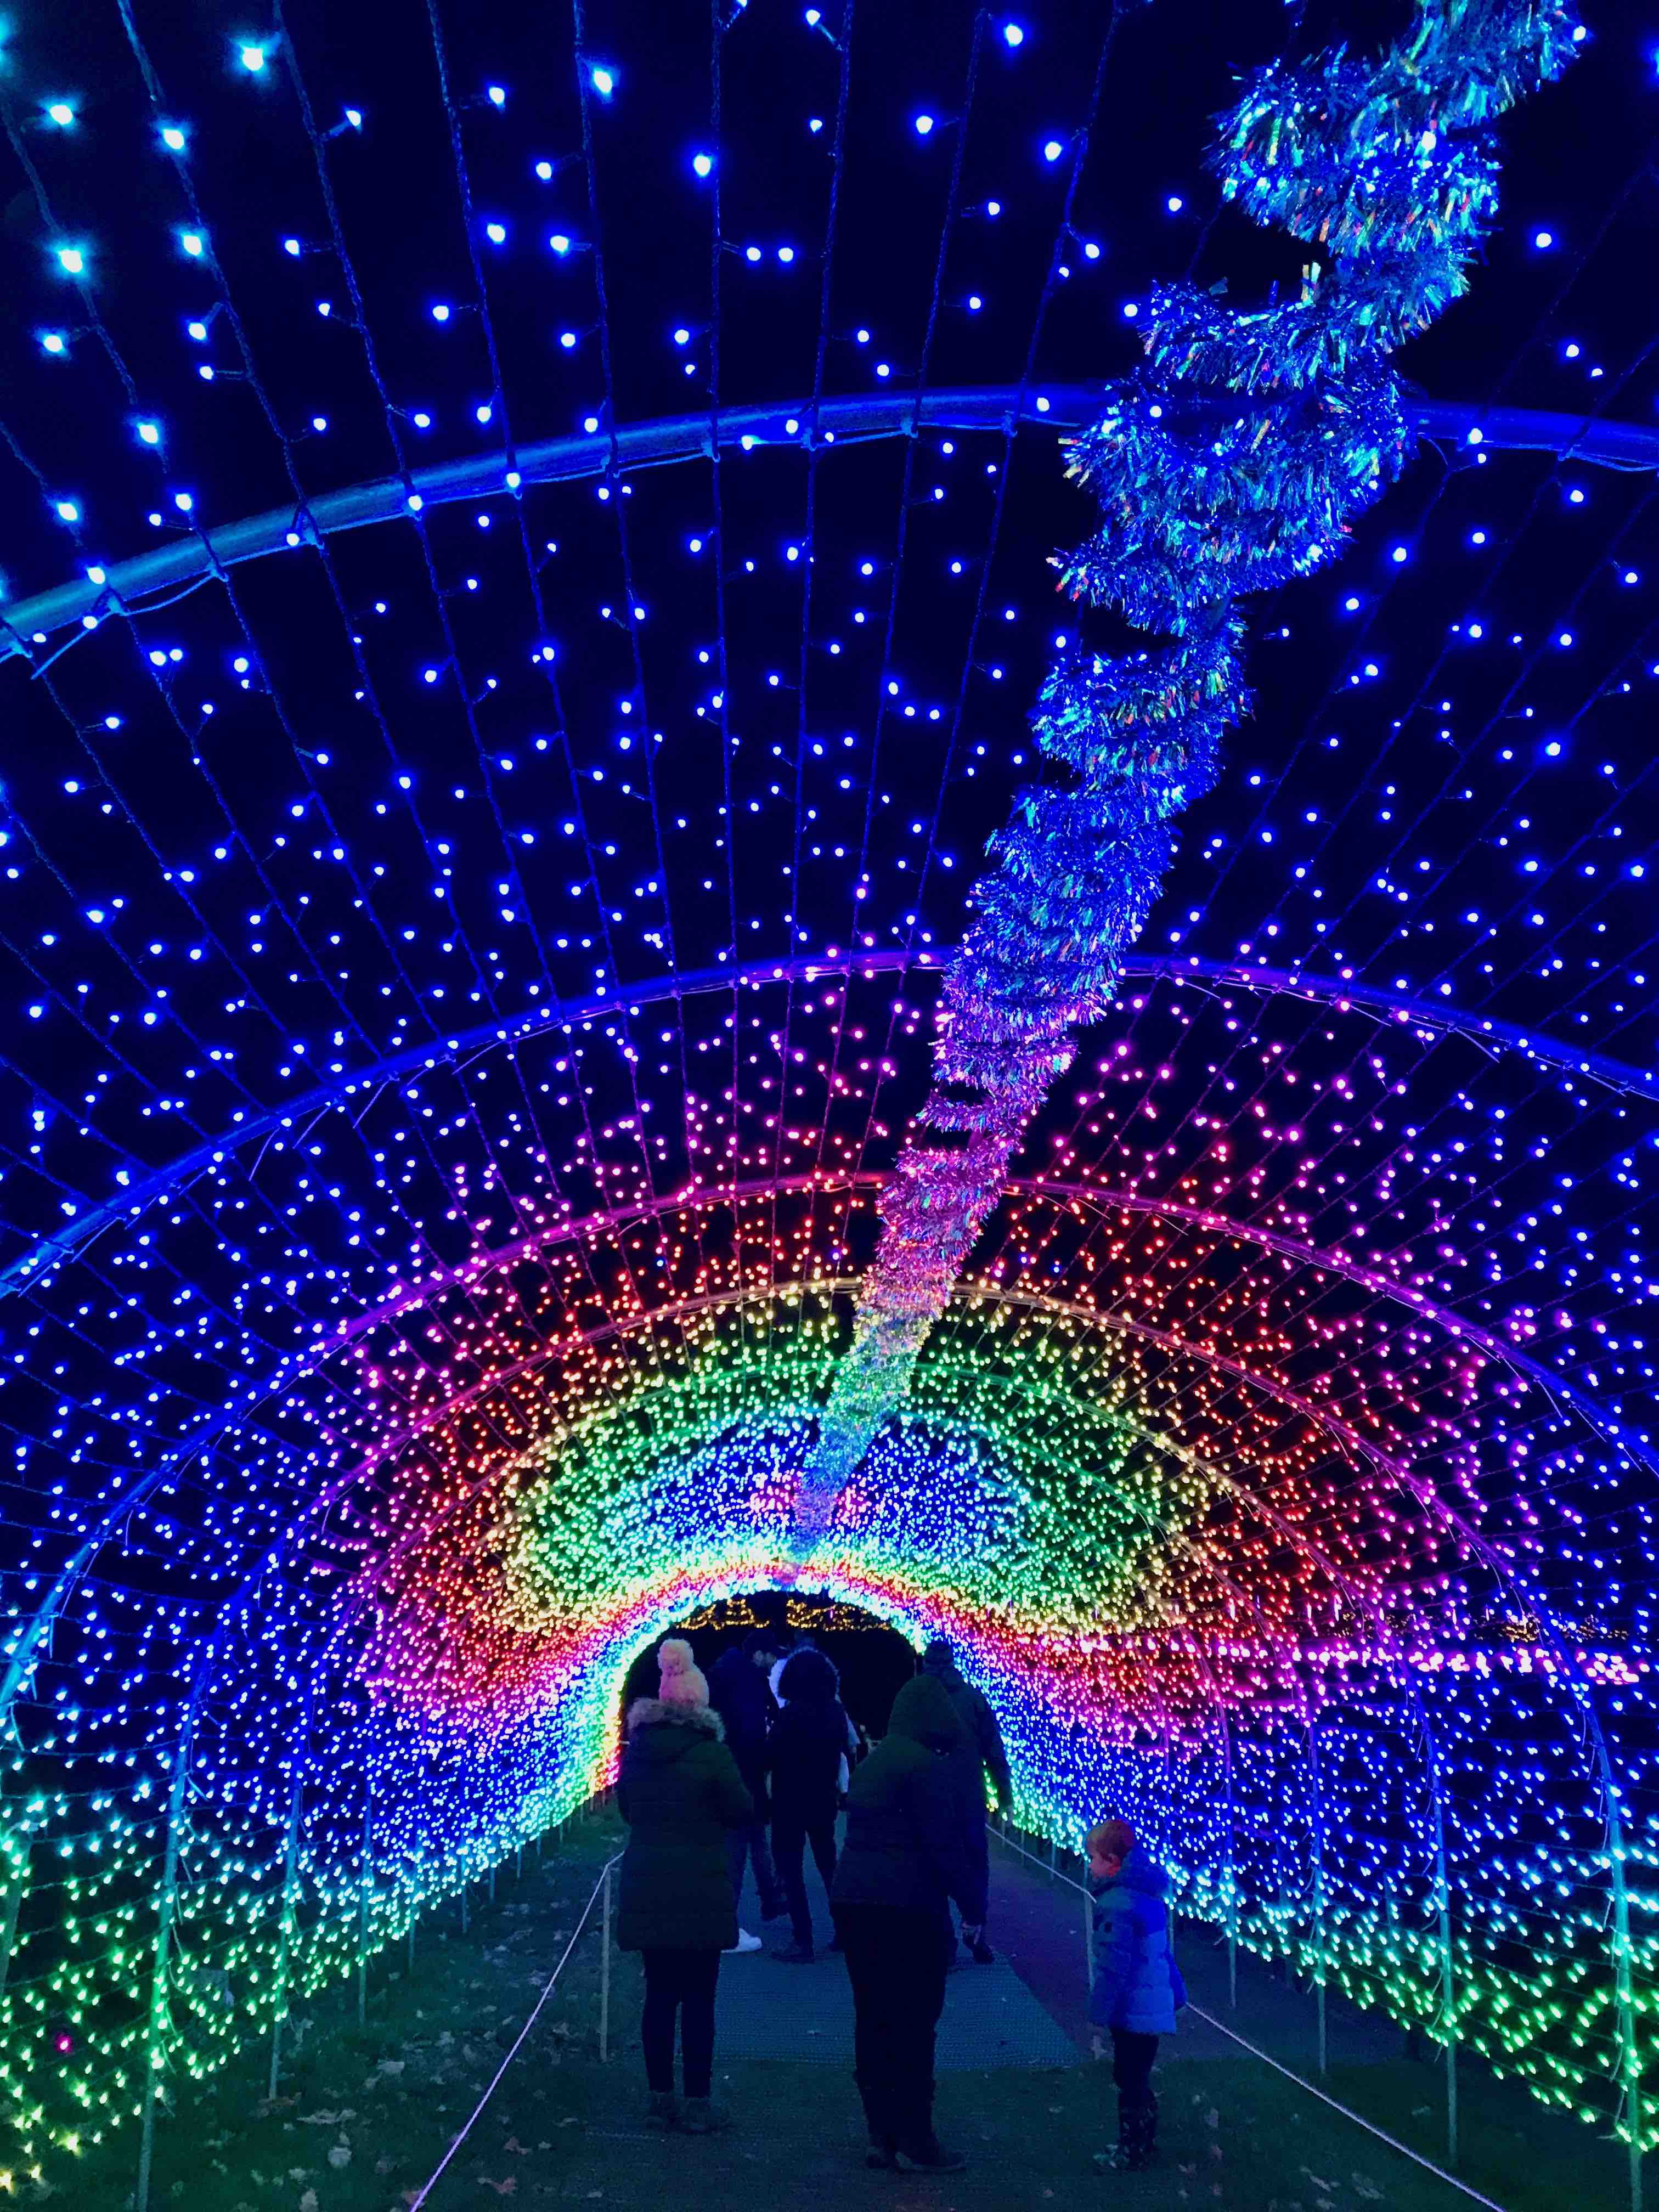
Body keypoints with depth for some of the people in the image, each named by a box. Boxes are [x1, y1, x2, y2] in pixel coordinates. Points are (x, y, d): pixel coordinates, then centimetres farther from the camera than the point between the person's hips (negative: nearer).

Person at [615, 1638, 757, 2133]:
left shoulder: (636, 1750, 2)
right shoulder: (711, 1752, -14)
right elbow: (744, 1812, -6)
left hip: (646, 1890, 5)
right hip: (700, 1892, -5)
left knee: (660, 1992, 12)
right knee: (698, 1996, 2)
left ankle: (660, 2097, 18)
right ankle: (698, 2104, 6)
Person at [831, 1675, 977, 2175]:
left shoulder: (873, 1762, 15)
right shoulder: (925, 1766, -12)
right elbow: (944, 1846, -15)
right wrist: (970, 1901, -7)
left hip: (854, 1902, 8)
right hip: (906, 1907, -8)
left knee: (873, 2020, 12)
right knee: (914, 2023, -1)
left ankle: (882, 2135, 18)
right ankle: (914, 2141, 3)